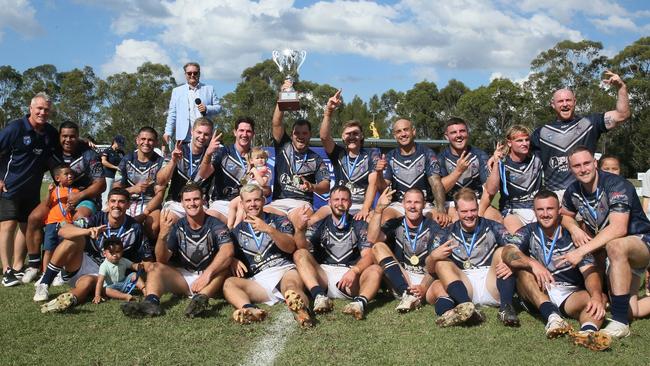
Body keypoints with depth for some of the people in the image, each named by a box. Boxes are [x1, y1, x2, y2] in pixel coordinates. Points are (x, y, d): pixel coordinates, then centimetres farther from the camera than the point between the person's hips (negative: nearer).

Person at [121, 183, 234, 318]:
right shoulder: (176, 227, 1)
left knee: (225, 264, -29)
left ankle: (202, 298, -51)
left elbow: (228, 251, -25)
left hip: (210, 282, -3)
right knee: (156, 268, -16)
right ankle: (151, 302, -43)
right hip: (183, 278, 3)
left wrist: (207, 273, -37)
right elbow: (162, 260, -9)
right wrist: (162, 236, -28)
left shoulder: (215, 225, -6)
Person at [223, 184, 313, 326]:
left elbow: (290, 247, 1)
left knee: (291, 285, -36)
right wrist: (234, 261, -7)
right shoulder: (237, 231, 23)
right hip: (258, 280, 2)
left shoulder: (278, 220, 16)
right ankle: (250, 310, -55)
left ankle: (302, 309, -70)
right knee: (229, 284, -26)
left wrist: (269, 229, -13)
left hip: (284, 271, -2)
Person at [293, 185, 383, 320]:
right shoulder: (320, 224, 10)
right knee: (300, 254, -19)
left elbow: (368, 256, -5)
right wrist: (300, 229, -26)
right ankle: (319, 296, -39)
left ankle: (360, 302, -52)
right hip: (322, 277, 1)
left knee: (376, 270, -24)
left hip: (350, 279, -1)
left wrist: (354, 271, -25)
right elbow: (303, 248, -5)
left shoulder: (360, 225, 8)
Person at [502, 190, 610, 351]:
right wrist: (533, 264, -33)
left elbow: (589, 272, -8)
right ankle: (552, 316, -42)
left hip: (570, 294, 0)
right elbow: (507, 253, -14)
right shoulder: (529, 232, 5)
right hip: (537, 294, 0)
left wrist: (596, 296, -30)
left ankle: (588, 331, -60)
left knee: (600, 298, -27)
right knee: (523, 267, -26)